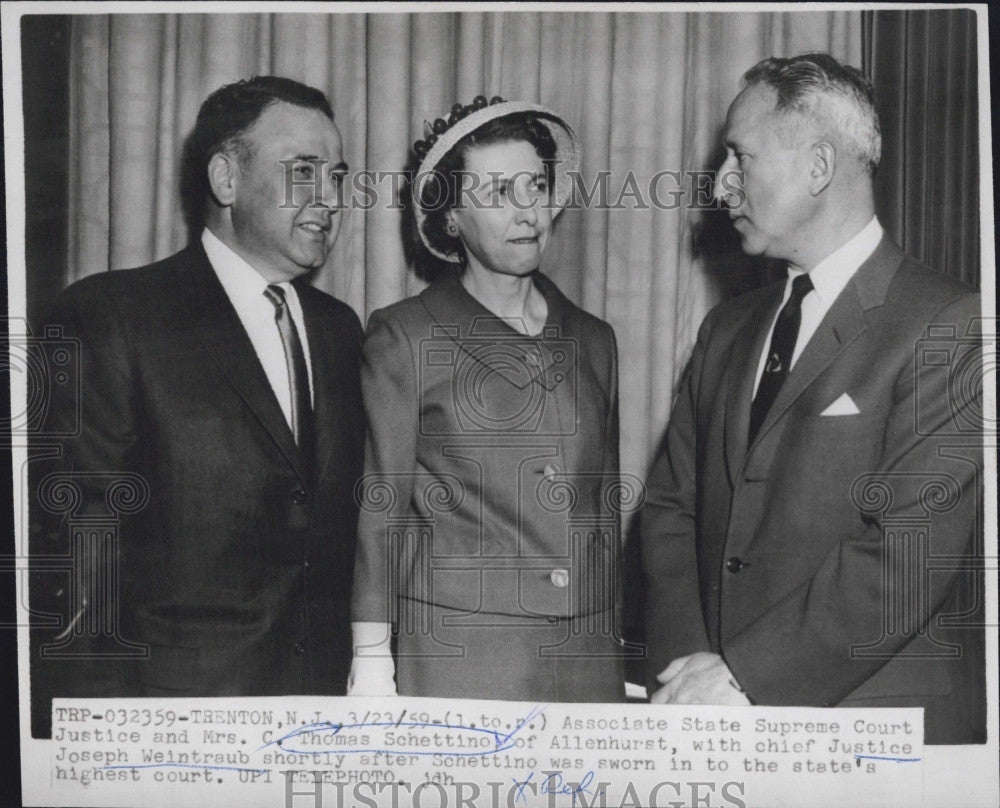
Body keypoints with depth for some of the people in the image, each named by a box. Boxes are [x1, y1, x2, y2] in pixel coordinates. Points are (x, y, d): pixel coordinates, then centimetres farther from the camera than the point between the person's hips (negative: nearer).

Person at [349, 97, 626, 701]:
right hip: (451, 660, -3)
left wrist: (616, 656, 15)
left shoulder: (593, 341, 13)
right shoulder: (404, 337, 2)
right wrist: (372, 664, -4)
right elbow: (378, 510, 1)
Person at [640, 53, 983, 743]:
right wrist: (685, 659, -7)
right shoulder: (726, 330, 11)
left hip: (867, 713, -5)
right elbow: (671, 505, 8)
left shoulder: (952, 325, -11)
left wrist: (744, 671, -18)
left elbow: (914, 549, -19)